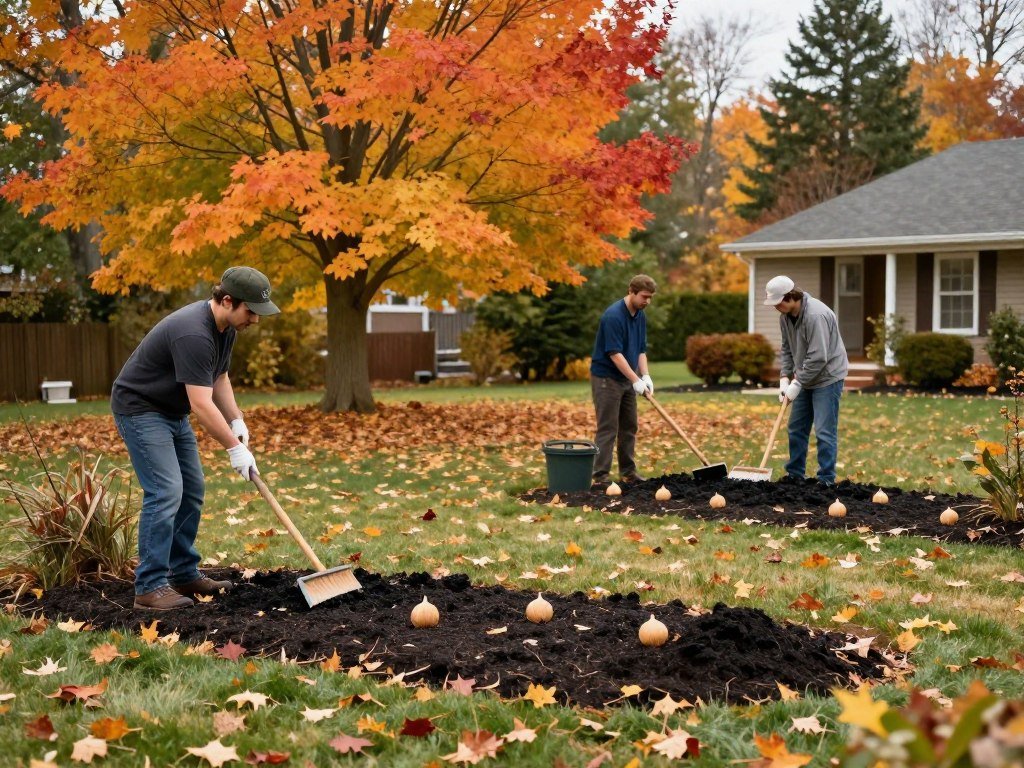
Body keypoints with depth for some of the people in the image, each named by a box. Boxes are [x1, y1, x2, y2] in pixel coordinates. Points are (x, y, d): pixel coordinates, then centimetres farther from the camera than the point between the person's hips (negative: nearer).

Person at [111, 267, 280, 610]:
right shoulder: (193, 334, -31)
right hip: (140, 409, -10)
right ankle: (150, 587, -10)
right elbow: (201, 404, -32)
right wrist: (234, 448, -26)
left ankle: (184, 574, 17)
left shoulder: (225, 327, 0)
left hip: (171, 411, 10)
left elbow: (219, 377, 14)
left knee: (192, 490, 9)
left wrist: (236, 421, 1)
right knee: (165, 492, -15)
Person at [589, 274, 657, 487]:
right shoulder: (613, 316, -22)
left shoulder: (640, 316, 6)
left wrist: (645, 376, -3)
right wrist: (636, 380, -25)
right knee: (608, 429, -8)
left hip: (627, 379, 8)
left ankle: (628, 472, 19)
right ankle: (600, 477, -5)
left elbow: (641, 349, 11)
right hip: (606, 378, -8)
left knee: (629, 427, 11)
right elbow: (615, 353, -25)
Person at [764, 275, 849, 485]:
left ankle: (826, 481, -3)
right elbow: (787, 349, 10)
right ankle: (795, 475, 22)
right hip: (805, 379, 9)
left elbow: (818, 358, -27)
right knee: (796, 428, 12)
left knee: (824, 432, -9)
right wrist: (784, 377, -2)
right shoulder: (785, 316, 1)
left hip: (827, 377, -9)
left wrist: (798, 383, -21)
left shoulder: (815, 315, -27)